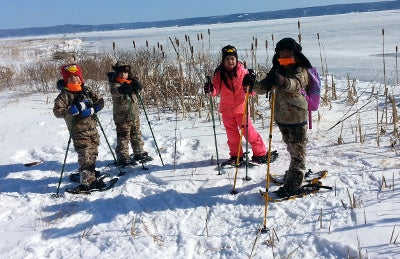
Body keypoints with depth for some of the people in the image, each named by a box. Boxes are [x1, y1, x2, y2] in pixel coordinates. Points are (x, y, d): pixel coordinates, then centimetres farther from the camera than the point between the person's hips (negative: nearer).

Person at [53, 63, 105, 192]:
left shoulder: (87, 90, 8)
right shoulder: (64, 94, -7)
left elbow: (100, 101, 7)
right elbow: (57, 111, -14)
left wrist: (92, 110, -12)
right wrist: (74, 110, -23)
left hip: (92, 127, 6)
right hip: (78, 129, -6)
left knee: (93, 152, 17)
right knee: (84, 154, -11)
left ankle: (90, 171, 37)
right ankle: (87, 180, -8)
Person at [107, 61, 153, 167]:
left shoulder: (131, 82, 10)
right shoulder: (115, 83, -6)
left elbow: (139, 87, -7)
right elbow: (115, 91, -26)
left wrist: (136, 84, -28)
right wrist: (122, 89, -44)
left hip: (134, 114, 6)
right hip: (121, 115, -6)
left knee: (136, 135, 16)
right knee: (123, 136, -4)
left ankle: (139, 153, 28)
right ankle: (122, 157, 3)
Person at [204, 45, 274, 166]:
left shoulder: (242, 71, -9)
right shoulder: (219, 74, -5)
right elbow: (216, 90, -2)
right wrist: (210, 89, -23)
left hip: (240, 107, -2)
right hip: (226, 110, 3)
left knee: (248, 131, -3)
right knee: (232, 134, 14)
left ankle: (260, 153, 13)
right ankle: (236, 156, 30)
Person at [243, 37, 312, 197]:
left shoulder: (301, 70, -11)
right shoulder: (277, 70, 8)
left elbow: (295, 84, -34)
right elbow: (263, 88, 2)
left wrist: (281, 80, -54)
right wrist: (253, 84, -20)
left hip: (297, 117, -7)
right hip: (281, 117, 7)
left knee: (297, 150, -1)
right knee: (291, 147, 22)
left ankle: (293, 185, 2)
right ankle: (297, 172, 42)